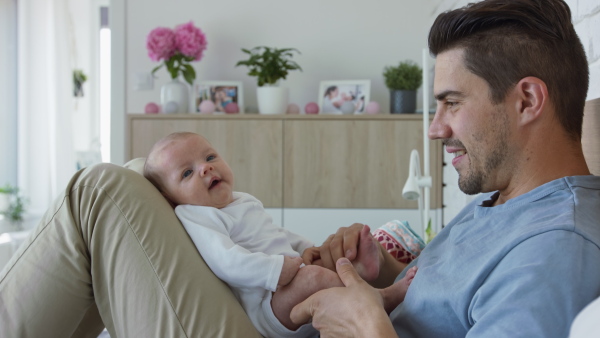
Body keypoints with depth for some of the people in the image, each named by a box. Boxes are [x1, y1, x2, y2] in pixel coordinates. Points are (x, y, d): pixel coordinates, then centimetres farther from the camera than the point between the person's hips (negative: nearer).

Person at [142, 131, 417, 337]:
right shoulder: (194, 217, -9)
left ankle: (361, 269, -15)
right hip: (267, 309, -11)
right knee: (313, 277, -33)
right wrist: (278, 269, -28)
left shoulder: (245, 202, 21)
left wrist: (306, 248, 14)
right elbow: (227, 262, -23)